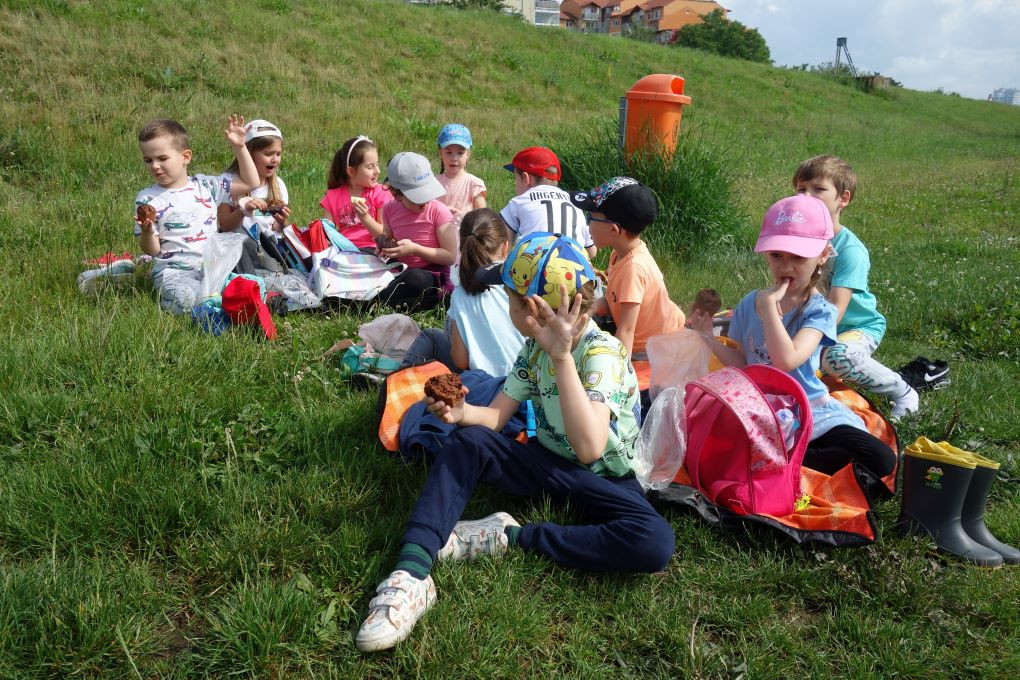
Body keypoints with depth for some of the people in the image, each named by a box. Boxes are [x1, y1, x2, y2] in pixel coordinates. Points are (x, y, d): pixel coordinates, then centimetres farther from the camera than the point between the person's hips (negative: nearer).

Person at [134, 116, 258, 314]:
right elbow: (151, 250, 1)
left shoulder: (205, 185, 8)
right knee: (186, 303, -33)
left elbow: (250, 183, 12)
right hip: (174, 271, -2)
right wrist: (147, 231, -22)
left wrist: (239, 147, 5)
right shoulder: (147, 199, 0)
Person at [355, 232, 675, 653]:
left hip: (604, 480, -5)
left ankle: (509, 537, -25)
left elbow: (589, 448, -38)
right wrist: (462, 412, -23)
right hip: (549, 462, 5)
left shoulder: (601, 353, -24)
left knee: (655, 544, -34)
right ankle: (412, 574, -29)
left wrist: (561, 356, -42)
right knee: (469, 441, -20)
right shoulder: (534, 347, -1)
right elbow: (496, 415, 1)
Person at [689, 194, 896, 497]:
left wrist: (768, 306, -23)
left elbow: (787, 360, -26)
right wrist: (710, 337, -8)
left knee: (882, 461, -22)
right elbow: (739, 364, 6)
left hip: (812, 412, -2)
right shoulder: (750, 303, 3)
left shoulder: (820, 311, -9)